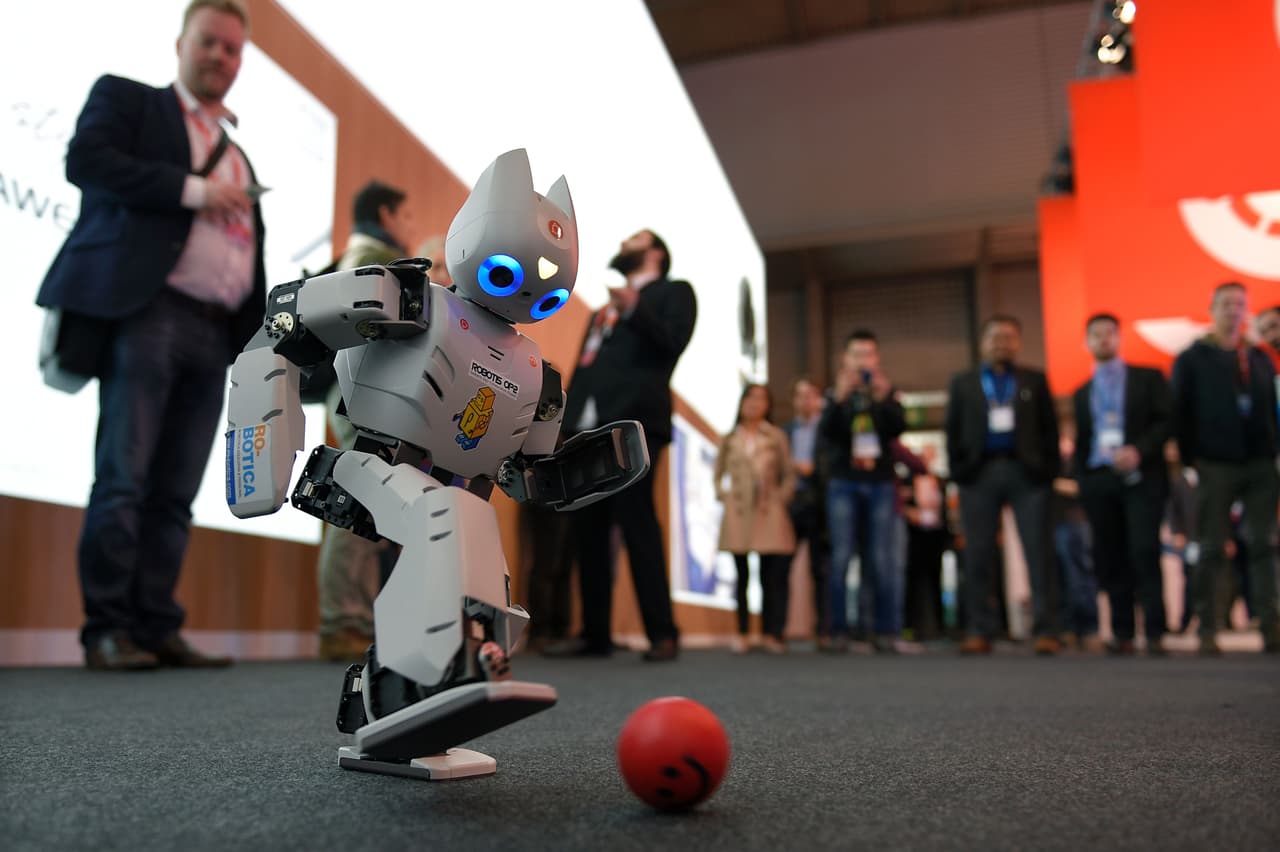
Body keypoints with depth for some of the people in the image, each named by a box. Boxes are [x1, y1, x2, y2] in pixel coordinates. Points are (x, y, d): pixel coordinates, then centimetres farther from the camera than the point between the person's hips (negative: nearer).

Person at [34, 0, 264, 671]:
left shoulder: (239, 155, 28)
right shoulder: (126, 97, 14)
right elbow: (84, 159, -5)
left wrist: (258, 341, 9)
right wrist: (190, 189, -11)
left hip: (214, 333, 5)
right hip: (146, 309, -5)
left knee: (175, 493, 1)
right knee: (124, 477, -8)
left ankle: (156, 627, 4)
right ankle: (107, 630, -3)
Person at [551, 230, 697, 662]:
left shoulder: (674, 292, 14)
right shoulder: (602, 312, 31)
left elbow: (673, 341, -5)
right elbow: (585, 366, 23)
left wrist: (634, 309, -18)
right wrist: (565, 425, 11)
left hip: (631, 423, -6)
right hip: (587, 428, 7)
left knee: (637, 525, -11)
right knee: (587, 532, 3)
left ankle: (663, 634, -6)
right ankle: (595, 633, 8)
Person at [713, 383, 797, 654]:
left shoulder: (776, 437, 7)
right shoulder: (730, 439, 10)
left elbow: (789, 475, 6)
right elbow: (718, 473, 16)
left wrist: (780, 498, -7)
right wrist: (722, 495, -1)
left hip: (768, 513, -1)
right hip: (738, 513, 1)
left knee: (771, 574, -4)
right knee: (741, 574, 4)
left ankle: (771, 632, 5)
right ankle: (741, 633, 9)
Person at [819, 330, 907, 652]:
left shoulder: (887, 392, 11)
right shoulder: (837, 393, 8)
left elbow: (899, 428, -5)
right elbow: (826, 430, -8)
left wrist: (884, 400, -22)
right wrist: (839, 398, -25)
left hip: (880, 482, 1)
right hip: (843, 483, -1)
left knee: (881, 559, -3)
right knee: (841, 557, -6)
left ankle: (886, 629, 1)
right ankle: (839, 630, -3)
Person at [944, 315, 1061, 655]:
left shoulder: (1034, 381, 14)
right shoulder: (962, 384, 16)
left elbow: (1049, 427, 7)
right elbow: (953, 431, 10)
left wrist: (1048, 468, -4)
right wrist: (958, 470, -1)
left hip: (1026, 472, 0)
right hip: (979, 472, 1)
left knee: (1039, 551, -4)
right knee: (978, 555, 1)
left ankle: (1045, 630, 0)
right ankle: (979, 631, 6)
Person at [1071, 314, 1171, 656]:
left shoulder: (1148, 378, 12)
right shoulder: (1082, 393, 21)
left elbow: (1164, 422, 2)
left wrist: (1138, 451, -15)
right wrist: (1080, 484, 9)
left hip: (1141, 477, -3)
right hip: (1098, 480, 3)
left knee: (1145, 552, -12)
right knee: (1110, 559, 0)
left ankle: (1154, 633, -9)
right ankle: (1122, 633, 5)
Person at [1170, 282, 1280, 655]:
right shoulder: (1192, 359, 4)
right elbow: (1181, 414, -1)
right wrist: (1190, 459, -7)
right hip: (1216, 466, -3)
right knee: (1212, 549, -1)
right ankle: (1207, 631, 3)